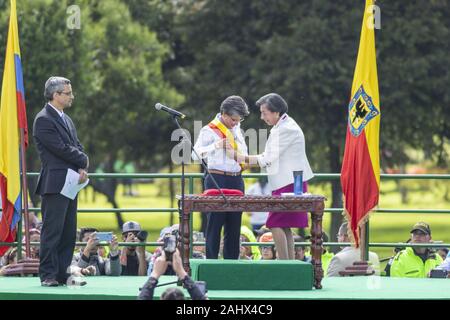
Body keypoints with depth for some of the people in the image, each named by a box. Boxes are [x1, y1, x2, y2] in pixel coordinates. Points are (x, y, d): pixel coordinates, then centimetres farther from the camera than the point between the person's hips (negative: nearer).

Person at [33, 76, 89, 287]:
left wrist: (82, 169, -4)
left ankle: (62, 273, 13)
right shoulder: (43, 120, -11)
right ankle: (48, 275, -5)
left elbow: (77, 147, 15)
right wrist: (83, 161, -4)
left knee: (69, 233, 9)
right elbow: (62, 149, -17)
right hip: (55, 184, -9)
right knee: (52, 230, -7)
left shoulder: (66, 120, 19)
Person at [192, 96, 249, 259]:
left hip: (236, 180, 7)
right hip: (217, 180, -7)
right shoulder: (210, 130, -4)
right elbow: (195, 154, -14)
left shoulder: (236, 128, 16)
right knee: (215, 223, -6)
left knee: (234, 225, 6)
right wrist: (215, 146, -23)